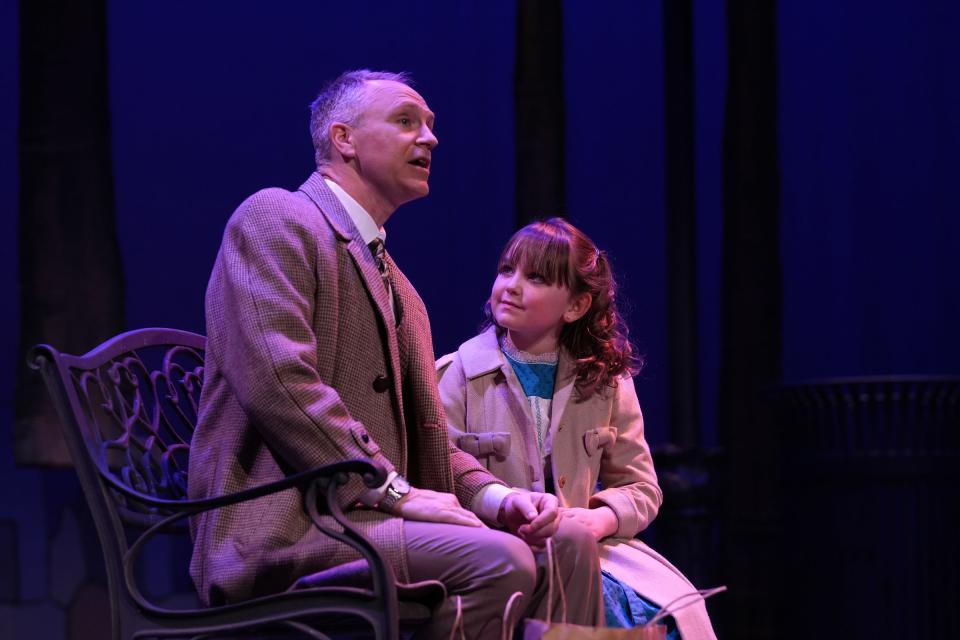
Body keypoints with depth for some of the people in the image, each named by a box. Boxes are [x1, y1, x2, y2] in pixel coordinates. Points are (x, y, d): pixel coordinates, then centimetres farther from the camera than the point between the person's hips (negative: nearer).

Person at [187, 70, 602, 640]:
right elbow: (278, 379, -18)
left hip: (365, 516, 9)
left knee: (563, 546, -5)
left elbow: (424, 431, 23)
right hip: (281, 527, -9)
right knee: (496, 560, -26)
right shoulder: (274, 218, -4)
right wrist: (391, 489, -19)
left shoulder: (395, 284, 25)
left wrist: (495, 497, 1)